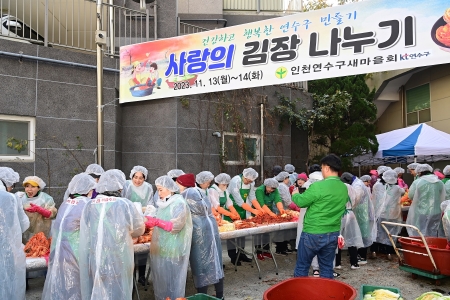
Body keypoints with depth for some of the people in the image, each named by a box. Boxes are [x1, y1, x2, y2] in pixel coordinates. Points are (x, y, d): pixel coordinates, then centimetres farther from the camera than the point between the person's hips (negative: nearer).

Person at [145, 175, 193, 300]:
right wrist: (150, 222, 0)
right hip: (160, 248, 7)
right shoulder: (163, 203, 10)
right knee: (161, 279, 15)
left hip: (172, 250, -7)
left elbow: (176, 226, -21)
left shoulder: (179, 203, -12)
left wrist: (156, 222, -25)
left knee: (172, 280, 3)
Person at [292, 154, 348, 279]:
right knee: (327, 268, 16)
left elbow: (301, 202, -10)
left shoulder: (319, 186, -19)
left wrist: (295, 194, 11)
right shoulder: (344, 188, 3)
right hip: (333, 234, 6)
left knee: (302, 268, 8)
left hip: (313, 234, -6)